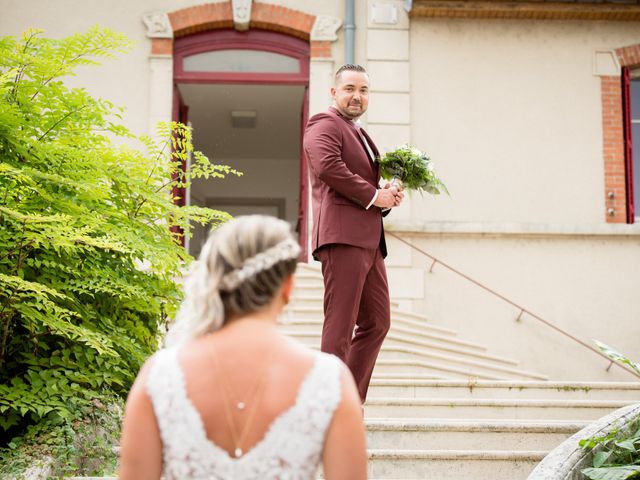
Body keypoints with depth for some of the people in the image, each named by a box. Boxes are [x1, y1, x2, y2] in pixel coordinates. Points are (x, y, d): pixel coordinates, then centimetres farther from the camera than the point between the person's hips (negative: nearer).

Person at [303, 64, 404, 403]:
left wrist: (389, 197, 12)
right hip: (342, 237, -10)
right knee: (340, 324, -8)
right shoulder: (324, 126, -2)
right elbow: (328, 166, -21)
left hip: (369, 241, 10)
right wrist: (374, 195, -13)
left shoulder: (360, 135, 28)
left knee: (377, 323, 11)